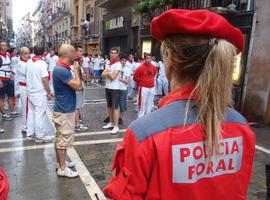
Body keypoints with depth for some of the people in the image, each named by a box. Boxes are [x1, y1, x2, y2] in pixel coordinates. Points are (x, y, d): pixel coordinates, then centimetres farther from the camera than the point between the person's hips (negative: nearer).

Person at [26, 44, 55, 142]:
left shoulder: (29, 62, 4)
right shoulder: (42, 63, -16)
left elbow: (28, 76, 12)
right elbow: (44, 79, -17)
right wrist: (48, 92, -10)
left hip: (30, 92, 7)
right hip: (40, 93, -7)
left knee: (31, 113, 14)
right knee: (39, 115, 1)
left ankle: (30, 134, 24)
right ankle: (40, 136, 9)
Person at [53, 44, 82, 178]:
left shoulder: (63, 68, 11)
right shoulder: (61, 70, -23)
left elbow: (75, 86, 19)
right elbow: (77, 86, -22)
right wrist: (76, 71, -9)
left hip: (64, 109, 10)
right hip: (64, 110, -10)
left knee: (60, 138, 19)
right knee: (63, 139, -1)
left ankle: (62, 161, 32)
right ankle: (62, 168, 10)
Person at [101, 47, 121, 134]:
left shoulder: (118, 64, -13)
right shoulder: (107, 63, 10)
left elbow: (113, 77, -19)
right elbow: (103, 75, 5)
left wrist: (107, 73, -2)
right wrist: (109, 74, -12)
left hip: (115, 88, -7)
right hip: (107, 87, 8)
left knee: (115, 107, -6)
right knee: (109, 106, 15)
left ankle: (116, 126, -3)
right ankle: (111, 123, 28)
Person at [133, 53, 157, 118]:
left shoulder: (153, 67, 4)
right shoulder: (141, 67, -12)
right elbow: (135, 77, -6)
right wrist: (140, 82, 5)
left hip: (152, 88, 6)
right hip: (143, 88, -6)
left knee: (150, 103, 13)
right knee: (142, 103, -3)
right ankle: (140, 117, 7)